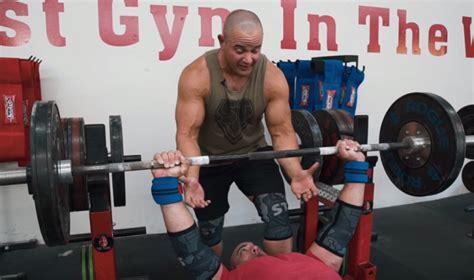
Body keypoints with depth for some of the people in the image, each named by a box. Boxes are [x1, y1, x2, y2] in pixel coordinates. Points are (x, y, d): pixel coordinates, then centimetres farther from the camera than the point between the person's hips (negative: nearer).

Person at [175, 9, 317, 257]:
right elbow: (187, 135, -27)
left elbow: (282, 132, -15)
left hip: (253, 152, 1)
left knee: (278, 217, -17)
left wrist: (295, 173, -33)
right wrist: (191, 178, -45)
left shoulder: (273, 78, -19)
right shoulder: (196, 76, -25)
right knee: (209, 233, 12)